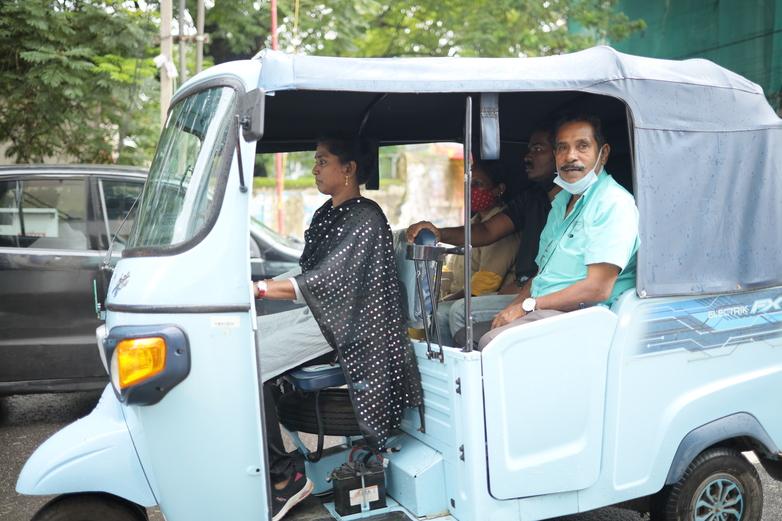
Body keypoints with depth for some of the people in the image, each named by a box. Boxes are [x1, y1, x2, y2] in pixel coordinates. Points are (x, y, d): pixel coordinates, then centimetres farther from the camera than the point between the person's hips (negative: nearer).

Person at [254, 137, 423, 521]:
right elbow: (309, 274, 14)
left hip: (341, 320, -10)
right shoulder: (326, 214, 16)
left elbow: (323, 281, -22)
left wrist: (258, 288, -25)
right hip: (316, 312, 10)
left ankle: (286, 477, -10)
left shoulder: (365, 219, -13)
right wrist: (266, 285, -1)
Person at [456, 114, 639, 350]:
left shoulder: (614, 203, -10)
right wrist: (511, 309, 3)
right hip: (542, 310, 9)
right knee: (464, 336, -1)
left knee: (494, 342, -29)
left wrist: (528, 306, -13)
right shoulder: (562, 200, 21)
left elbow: (598, 289, -19)